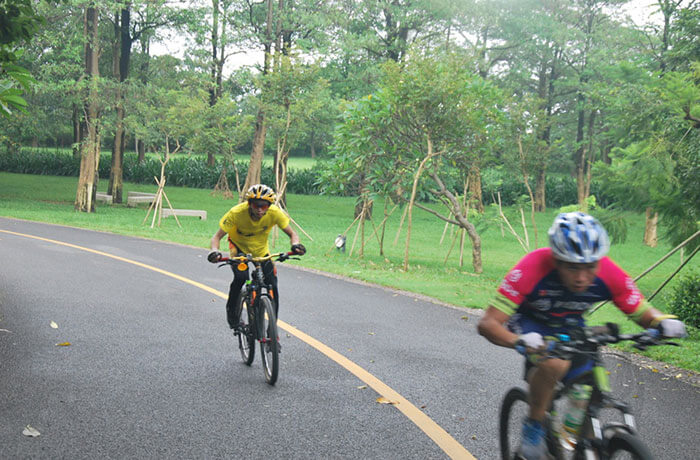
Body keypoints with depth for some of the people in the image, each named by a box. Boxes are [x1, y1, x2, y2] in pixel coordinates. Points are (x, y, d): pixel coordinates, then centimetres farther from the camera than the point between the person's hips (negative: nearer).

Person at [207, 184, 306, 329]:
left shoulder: (275, 213, -30)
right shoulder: (237, 213, -35)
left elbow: (291, 233, -20)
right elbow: (217, 236, -30)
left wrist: (296, 245, -43)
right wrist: (215, 251, -51)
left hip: (261, 248, 2)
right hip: (239, 246, -2)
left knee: (272, 286, -9)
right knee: (241, 276, -29)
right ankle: (231, 311, -2)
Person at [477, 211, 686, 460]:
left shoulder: (609, 275, -27)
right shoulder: (533, 269, -37)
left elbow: (644, 314, -12)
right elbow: (487, 323, -36)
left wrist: (664, 321, -36)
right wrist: (519, 341, -56)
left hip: (571, 328, 4)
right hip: (531, 324, -3)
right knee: (555, 363, -34)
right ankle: (534, 425, -11)